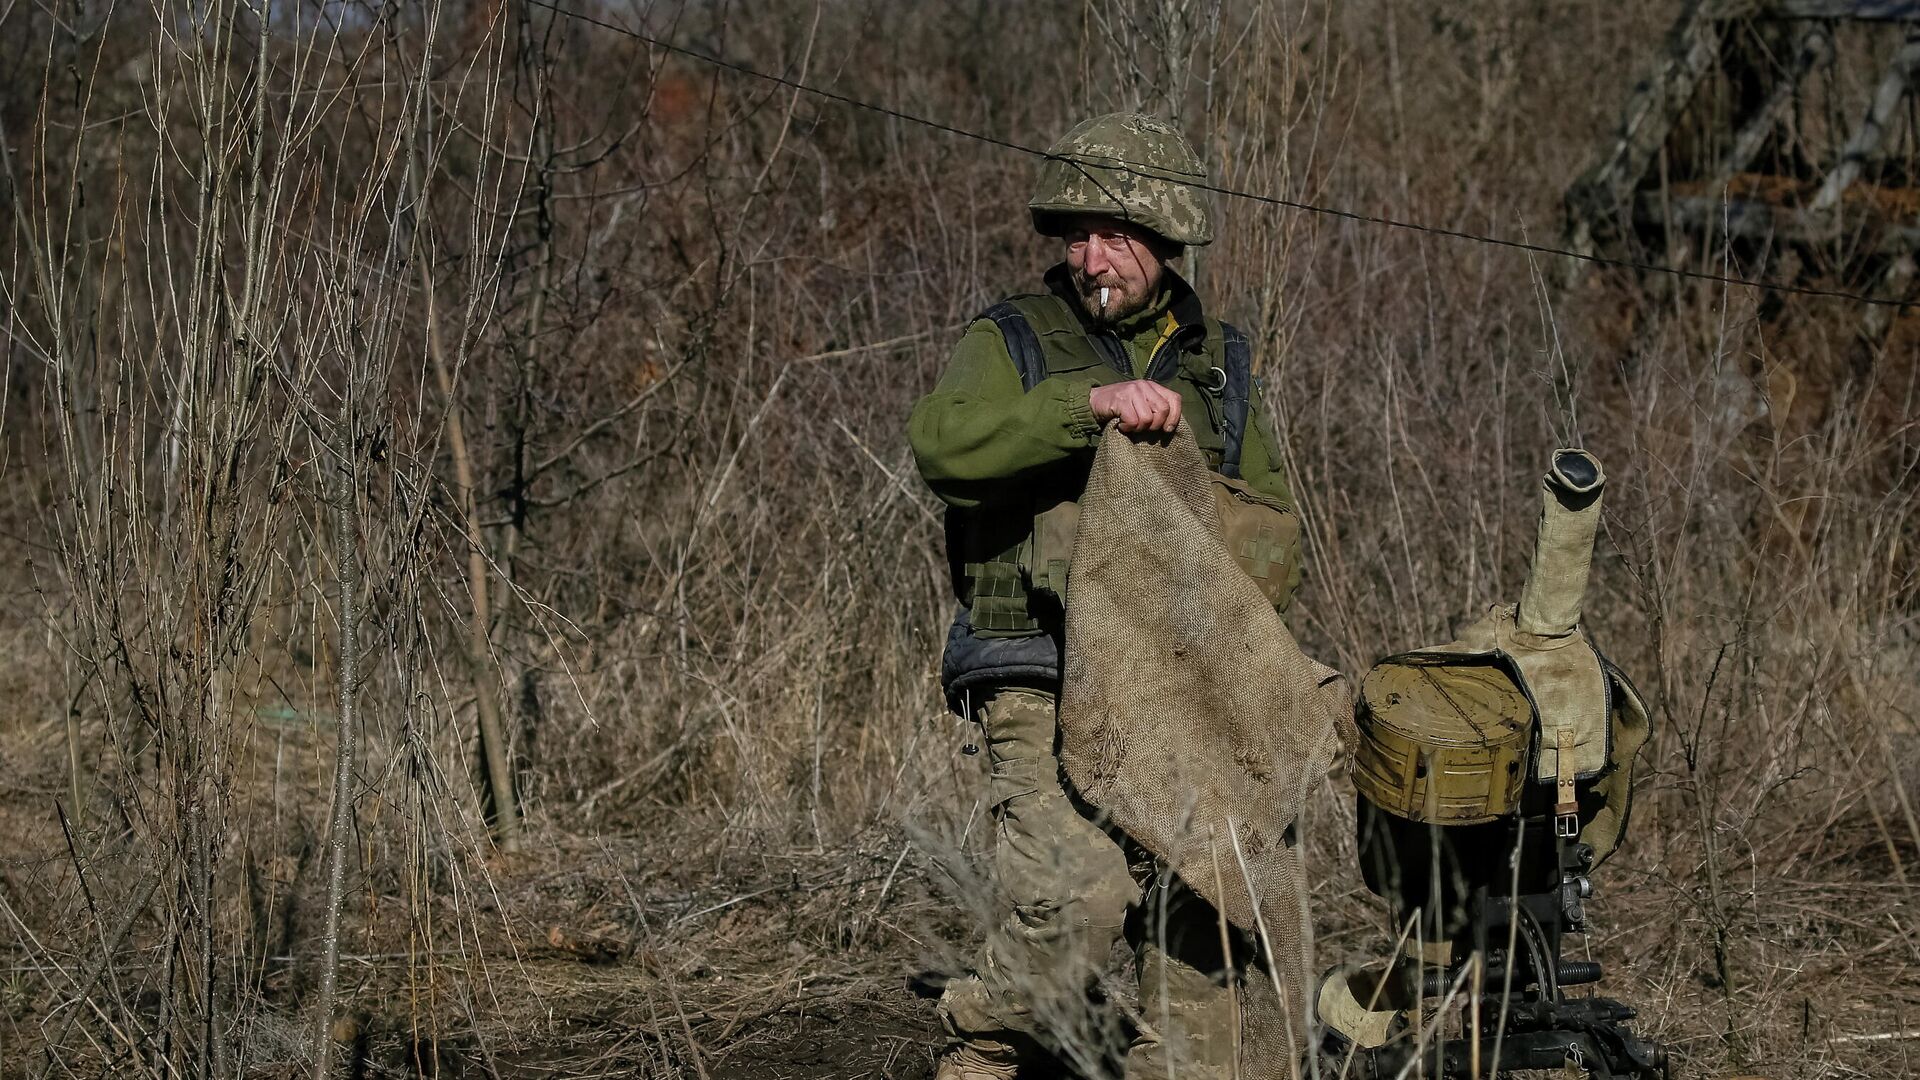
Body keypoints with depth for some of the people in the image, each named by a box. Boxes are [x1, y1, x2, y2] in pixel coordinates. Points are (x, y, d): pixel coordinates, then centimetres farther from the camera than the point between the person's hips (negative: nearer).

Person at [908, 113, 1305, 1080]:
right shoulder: (1013, 341, 4)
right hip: (1043, 687, -4)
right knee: (1078, 899, -23)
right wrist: (1089, 401, -26)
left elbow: (1274, 528, 21)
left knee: (1200, 927, 1)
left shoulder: (1215, 363, 16)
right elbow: (943, 443, -17)